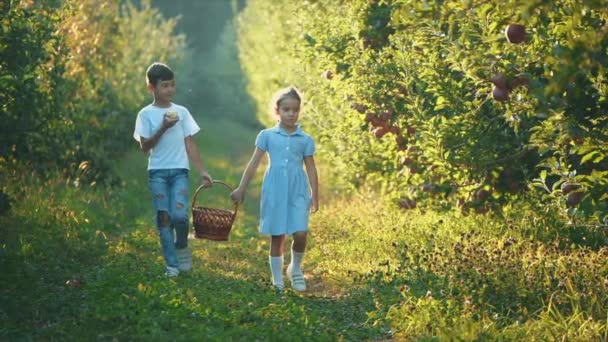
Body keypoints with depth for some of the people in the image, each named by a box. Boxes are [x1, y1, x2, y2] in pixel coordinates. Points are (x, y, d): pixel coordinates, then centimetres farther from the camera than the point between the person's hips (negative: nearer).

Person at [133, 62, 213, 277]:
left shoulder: (181, 112, 6)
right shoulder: (146, 114, 1)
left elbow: (190, 144, 6)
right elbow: (145, 147, -5)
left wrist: (202, 171, 1)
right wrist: (163, 128, -17)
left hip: (179, 170, 1)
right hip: (157, 172, 0)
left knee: (179, 214, -17)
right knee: (163, 217, -1)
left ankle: (182, 246, 13)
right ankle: (172, 265, 5)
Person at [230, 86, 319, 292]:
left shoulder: (305, 140, 5)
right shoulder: (267, 136, 3)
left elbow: (311, 169, 8)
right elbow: (254, 163, 5)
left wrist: (314, 196, 5)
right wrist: (241, 188, 5)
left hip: (298, 191, 0)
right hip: (275, 191, 0)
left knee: (300, 234, -11)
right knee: (277, 237, 4)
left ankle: (295, 269, 16)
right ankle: (277, 279, 15)